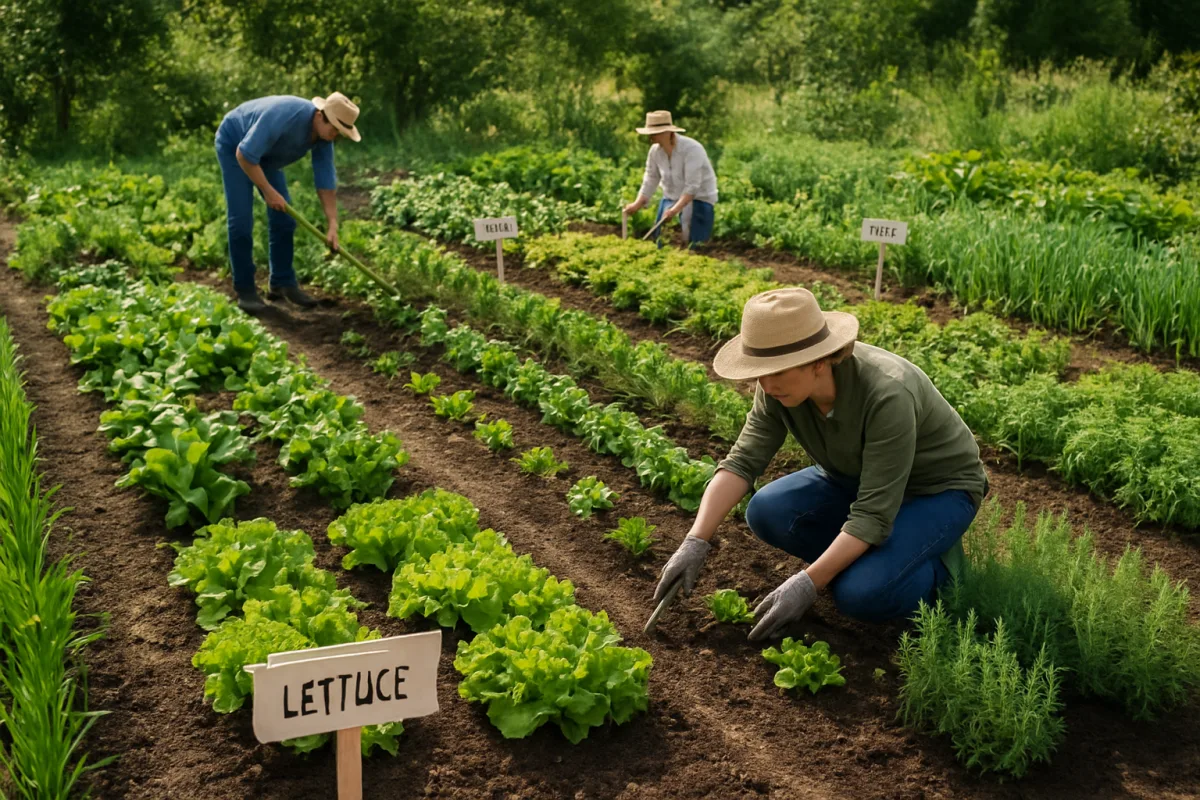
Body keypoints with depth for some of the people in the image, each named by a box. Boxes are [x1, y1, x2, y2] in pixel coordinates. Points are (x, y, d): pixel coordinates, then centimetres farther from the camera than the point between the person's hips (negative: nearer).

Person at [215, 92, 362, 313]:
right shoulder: (284, 116, -39)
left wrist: (333, 225, -17)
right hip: (234, 147, -7)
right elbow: (244, 154, -34)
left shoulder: (324, 136, -15)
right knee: (241, 220, -12)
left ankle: (283, 283, 12)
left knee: (283, 217, 2)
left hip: (265, 153, 7)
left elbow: (326, 181, -10)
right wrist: (268, 191, -27)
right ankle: (245, 290, -3)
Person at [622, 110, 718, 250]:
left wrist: (676, 209, -40)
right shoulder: (655, 150, -7)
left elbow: (692, 186, -31)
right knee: (661, 242, 4)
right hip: (672, 197, 6)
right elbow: (650, 181, 1)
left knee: (694, 245, -17)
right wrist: (637, 204, -11)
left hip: (698, 198, -6)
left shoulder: (691, 149, -26)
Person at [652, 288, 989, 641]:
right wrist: (695, 542, -27)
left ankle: (936, 563, 2)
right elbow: (742, 461, -18)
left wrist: (807, 584, -37)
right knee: (767, 513, -18)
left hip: (938, 488, -6)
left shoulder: (887, 395, -37)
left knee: (860, 594, -28)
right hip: (862, 478, 6)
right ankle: (872, 556, 5)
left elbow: (874, 515, -35)